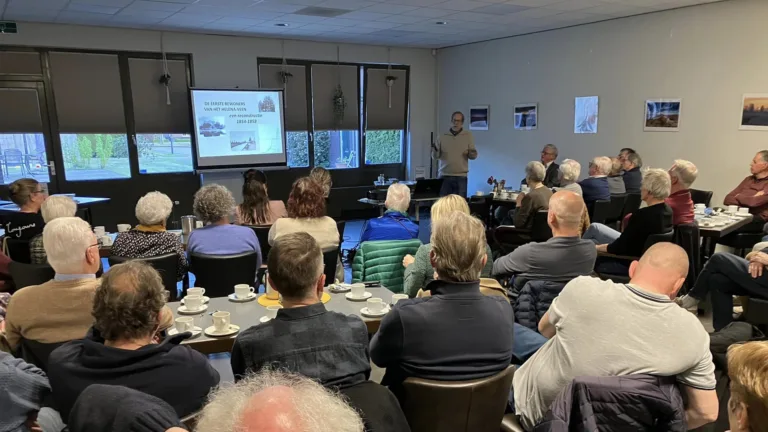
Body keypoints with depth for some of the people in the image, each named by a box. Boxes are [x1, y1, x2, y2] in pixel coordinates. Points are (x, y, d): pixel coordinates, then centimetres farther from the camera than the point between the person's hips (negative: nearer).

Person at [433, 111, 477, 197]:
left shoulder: (468, 136, 6)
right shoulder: (443, 137, 7)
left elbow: (474, 156, 4)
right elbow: (435, 156, 5)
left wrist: (470, 153, -18)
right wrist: (435, 150, -17)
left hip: (461, 177, 0)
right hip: (444, 176, 1)